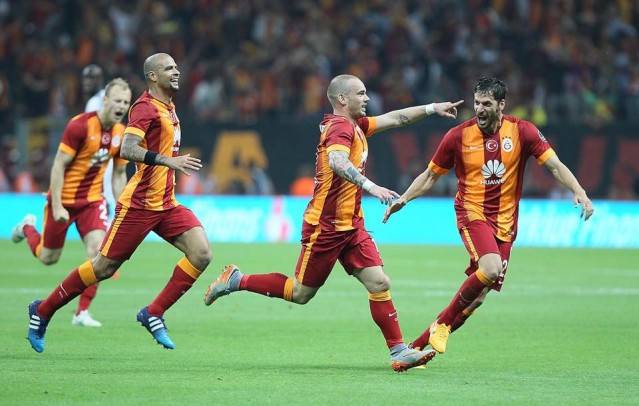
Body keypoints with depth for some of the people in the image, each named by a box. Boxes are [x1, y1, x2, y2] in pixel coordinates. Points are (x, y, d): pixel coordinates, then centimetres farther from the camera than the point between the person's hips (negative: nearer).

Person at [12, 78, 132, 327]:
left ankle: (82, 312, -8)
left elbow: (119, 173, 11)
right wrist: (57, 206, -22)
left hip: (92, 199, 4)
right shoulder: (80, 126, -21)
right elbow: (59, 166, -19)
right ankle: (28, 228, 46)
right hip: (64, 199, -4)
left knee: (97, 249, -17)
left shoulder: (122, 134, -2)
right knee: (48, 258, 11)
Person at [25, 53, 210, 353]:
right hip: (138, 204, -8)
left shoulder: (168, 108, 14)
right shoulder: (146, 108, -14)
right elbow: (127, 149, -29)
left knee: (201, 254, -11)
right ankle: (42, 311, 16)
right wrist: (169, 161, -36)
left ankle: (153, 314, -3)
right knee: (104, 267, -2)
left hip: (166, 204, 8)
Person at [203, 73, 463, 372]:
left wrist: (431, 109, 21)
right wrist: (370, 187, -48)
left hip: (351, 225, 9)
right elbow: (338, 162, -37)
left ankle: (399, 351, -5)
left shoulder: (355, 126, 12)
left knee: (379, 283, -4)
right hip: (325, 226, -9)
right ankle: (236, 281, 19)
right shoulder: (340, 127, -17)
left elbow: (394, 119, 26)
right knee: (301, 293, 3)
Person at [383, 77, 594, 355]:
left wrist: (579, 192, -19)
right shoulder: (458, 136, -3)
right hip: (472, 214, -3)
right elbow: (431, 175, 9)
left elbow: (555, 165, -3)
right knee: (491, 269, -30)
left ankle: (418, 346, 12)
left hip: (505, 222, 3)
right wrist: (403, 199, -2)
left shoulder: (522, 131, -3)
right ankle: (443, 323, -12)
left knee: (478, 295, 0)